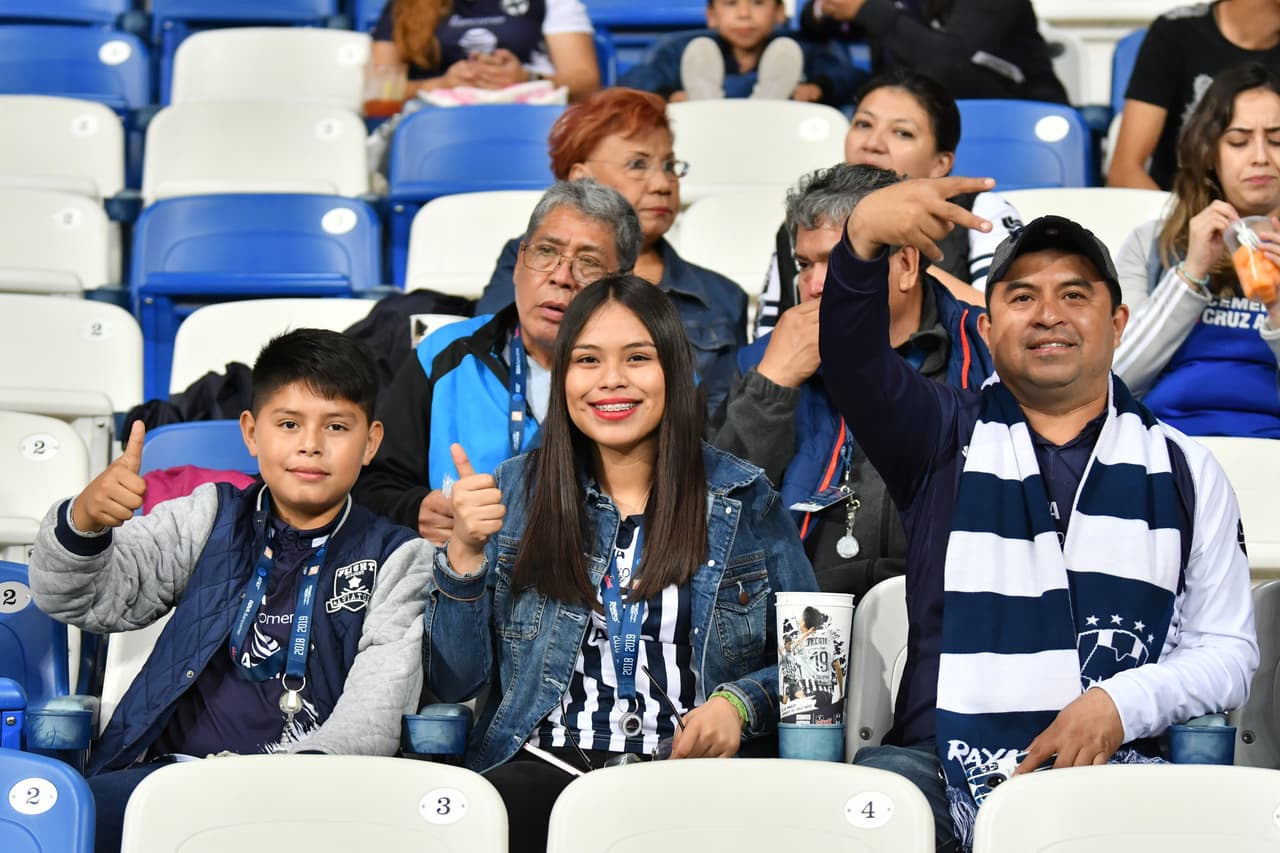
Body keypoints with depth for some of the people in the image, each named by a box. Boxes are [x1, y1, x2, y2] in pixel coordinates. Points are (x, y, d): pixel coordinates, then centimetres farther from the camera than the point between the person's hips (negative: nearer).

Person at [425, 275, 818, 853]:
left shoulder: (743, 501, 8)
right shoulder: (514, 492, 11)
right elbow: (454, 682, 8)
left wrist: (739, 704, -7)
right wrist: (464, 553, -7)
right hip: (542, 765, 1)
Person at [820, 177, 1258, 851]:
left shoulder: (1186, 471, 16)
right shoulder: (941, 438, 13)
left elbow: (1227, 649, 14)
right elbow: (853, 361, -8)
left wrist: (1122, 703, -7)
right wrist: (863, 238, -28)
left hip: (1114, 768, 1)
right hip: (941, 763, 0)